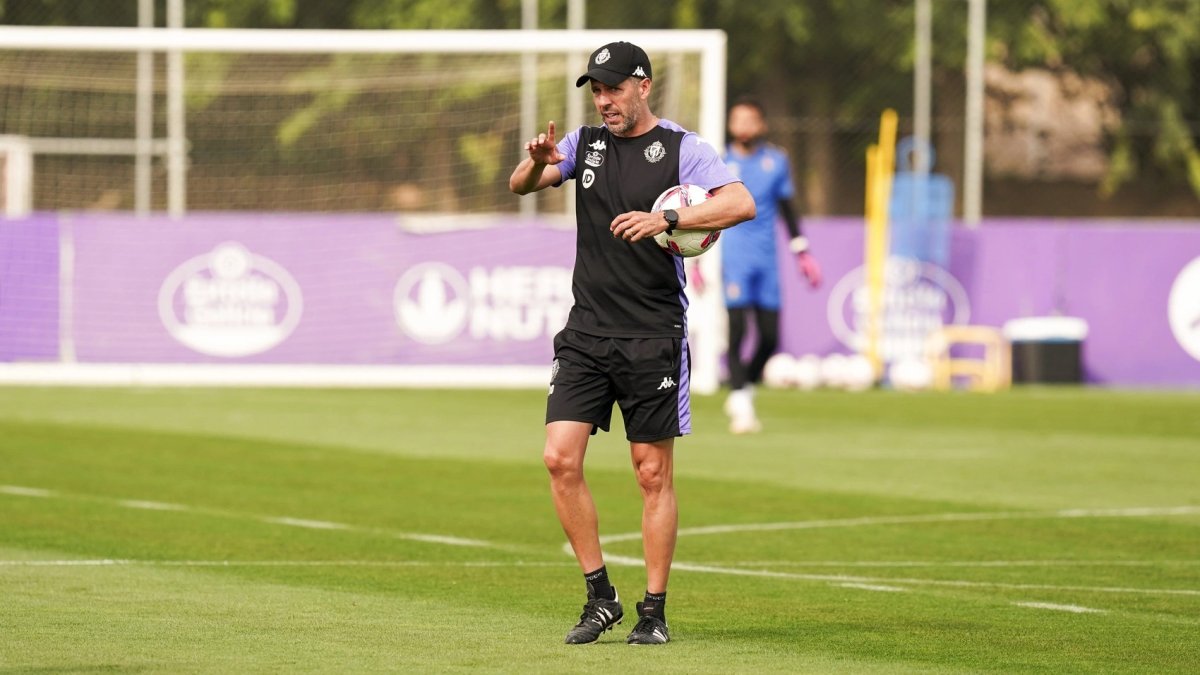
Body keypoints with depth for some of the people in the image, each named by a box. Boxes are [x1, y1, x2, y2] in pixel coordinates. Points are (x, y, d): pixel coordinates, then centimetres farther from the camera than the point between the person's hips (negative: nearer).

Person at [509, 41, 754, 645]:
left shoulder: (681, 148, -3)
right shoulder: (585, 144, 11)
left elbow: (742, 204, -16)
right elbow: (519, 186, 6)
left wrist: (665, 220, -27)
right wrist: (536, 162, -17)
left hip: (654, 338, -4)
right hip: (587, 330, 4)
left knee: (653, 473, 0)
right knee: (560, 458, -7)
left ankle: (654, 612, 7)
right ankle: (599, 596, 4)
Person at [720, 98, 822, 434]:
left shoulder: (776, 161, 9)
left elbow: (787, 210, 17)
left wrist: (802, 253, 14)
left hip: (767, 260, 4)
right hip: (734, 258, -4)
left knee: (770, 336, 3)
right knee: (737, 329, -13)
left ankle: (745, 391, 25)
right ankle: (740, 406, -10)